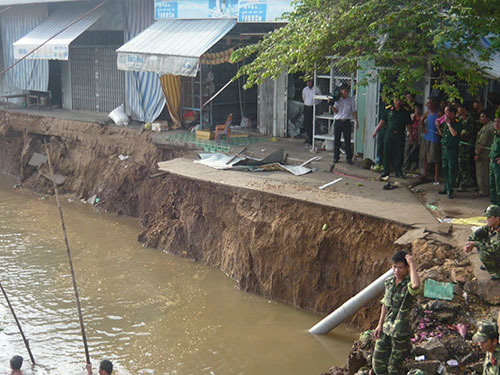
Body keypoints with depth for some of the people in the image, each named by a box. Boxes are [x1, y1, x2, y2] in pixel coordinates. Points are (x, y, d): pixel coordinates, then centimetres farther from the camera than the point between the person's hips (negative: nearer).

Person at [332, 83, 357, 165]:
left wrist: (356, 122, 3)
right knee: (336, 140, 5)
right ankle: (336, 157, 15)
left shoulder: (351, 99, 5)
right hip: (338, 122, 0)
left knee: (347, 141, 0)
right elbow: (336, 111, 0)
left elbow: (354, 111, 7)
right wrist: (331, 105, -14)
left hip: (347, 122, 0)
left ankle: (349, 158, 8)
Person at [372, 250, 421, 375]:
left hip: (401, 332, -6)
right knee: (378, 362, 11)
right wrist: (380, 325, 11)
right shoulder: (389, 282, 2)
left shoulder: (409, 284, -19)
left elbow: (416, 285, -46)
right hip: (386, 328, 6)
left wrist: (412, 264, -35)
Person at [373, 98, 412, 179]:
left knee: (399, 154, 0)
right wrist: (376, 131, 3)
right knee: (387, 153, 2)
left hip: (400, 135, -1)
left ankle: (398, 171, 11)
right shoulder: (389, 111, 6)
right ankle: (386, 171, 12)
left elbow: (408, 125, 7)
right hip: (389, 134, 1)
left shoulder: (405, 112, 5)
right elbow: (382, 121, 8)